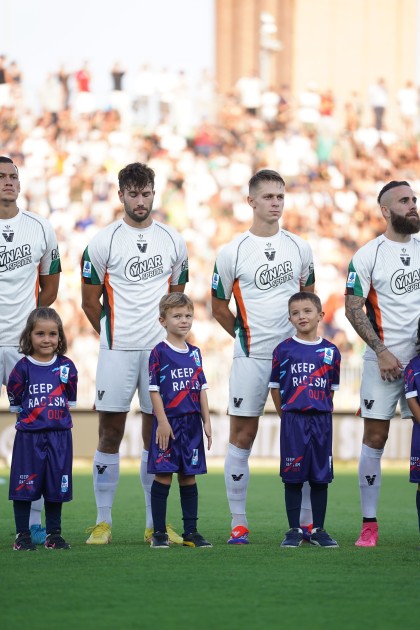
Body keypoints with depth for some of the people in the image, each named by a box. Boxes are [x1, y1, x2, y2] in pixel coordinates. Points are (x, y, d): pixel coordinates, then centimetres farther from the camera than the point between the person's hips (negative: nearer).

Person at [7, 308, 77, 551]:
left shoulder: (67, 367, 1)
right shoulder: (23, 368, -6)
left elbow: (71, 400, 11)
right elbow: (15, 402, 1)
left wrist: (56, 419, 7)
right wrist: (30, 418, 1)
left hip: (60, 436, 2)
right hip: (28, 436, -2)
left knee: (57, 487, 8)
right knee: (24, 487, 0)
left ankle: (54, 535, 18)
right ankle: (22, 536, 9)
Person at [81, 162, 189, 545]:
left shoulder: (173, 241, 8)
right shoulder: (103, 242, -2)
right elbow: (90, 301, 5)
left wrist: (167, 333, 13)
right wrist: (114, 336, 10)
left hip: (160, 349, 3)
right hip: (117, 351, -3)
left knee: (156, 435, 6)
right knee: (110, 433, -2)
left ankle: (155, 524, 12)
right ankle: (103, 521, 4)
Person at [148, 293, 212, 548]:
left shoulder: (195, 353, 11)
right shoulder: (159, 353, -5)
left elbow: (202, 389, 13)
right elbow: (154, 389, -7)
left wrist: (207, 422, 9)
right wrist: (162, 421, -13)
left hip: (192, 423, 5)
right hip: (169, 422, -5)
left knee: (189, 477, 8)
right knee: (163, 476, -3)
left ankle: (191, 531, 12)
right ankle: (159, 532, 2)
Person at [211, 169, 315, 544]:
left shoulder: (299, 248, 6)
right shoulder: (233, 252, -4)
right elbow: (219, 306, 4)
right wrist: (247, 338, 6)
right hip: (251, 358, -3)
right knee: (243, 435, 0)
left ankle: (307, 521, 11)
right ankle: (239, 523, 6)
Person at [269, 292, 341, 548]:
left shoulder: (331, 352, 4)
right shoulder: (284, 350, -1)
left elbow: (332, 389, 11)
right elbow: (276, 387, 5)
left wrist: (323, 415, 6)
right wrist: (288, 417, 4)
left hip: (322, 421, 2)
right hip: (293, 420, -2)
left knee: (321, 478, 5)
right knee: (293, 478, 1)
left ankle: (318, 530, 14)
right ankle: (294, 530, 8)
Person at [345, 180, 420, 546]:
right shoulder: (368, 256, -3)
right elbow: (354, 309, -5)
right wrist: (381, 350, -12)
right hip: (385, 360, -3)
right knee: (375, 437, -2)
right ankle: (369, 523, 3)